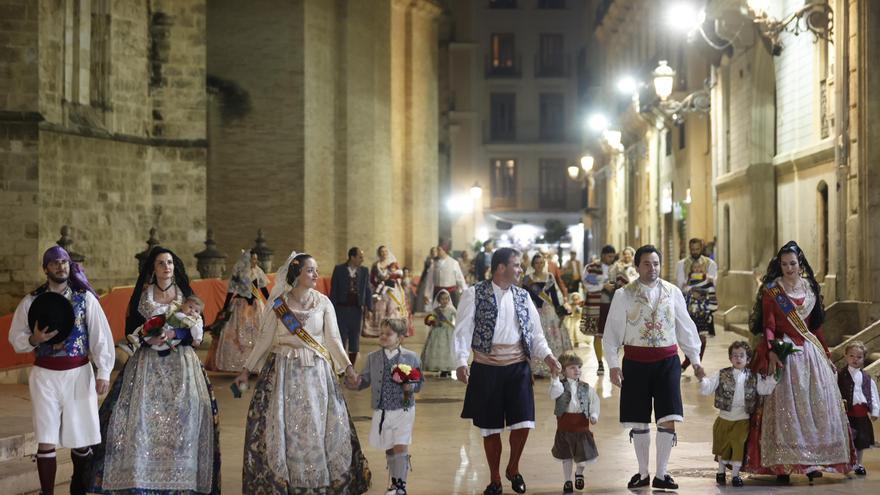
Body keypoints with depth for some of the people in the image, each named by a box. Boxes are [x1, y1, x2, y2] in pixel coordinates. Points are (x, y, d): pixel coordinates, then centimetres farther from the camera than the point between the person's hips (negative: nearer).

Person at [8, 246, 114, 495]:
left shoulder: (85, 298, 1)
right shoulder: (31, 301, 3)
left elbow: (101, 335, -1)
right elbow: (15, 338, 6)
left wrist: (103, 372, -7)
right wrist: (33, 339, -15)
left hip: (79, 374, 0)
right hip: (45, 375, 0)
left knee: (81, 438, 6)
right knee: (46, 441, -3)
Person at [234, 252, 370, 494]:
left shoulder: (323, 303, 0)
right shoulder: (278, 304, -2)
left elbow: (333, 338, 0)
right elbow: (265, 340, 3)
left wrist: (347, 367, -10)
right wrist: (247, 370, 4)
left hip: (316, 372, 1)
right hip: (284, 372, -1)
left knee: (317, 426, 4)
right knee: (283, 427, 1)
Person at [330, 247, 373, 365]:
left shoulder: (364, 271, 5)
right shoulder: (339, 269, -1)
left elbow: (367, 290, 6)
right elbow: (333, 289, -1)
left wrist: (369, 307, -5)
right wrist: (332, 308, -6)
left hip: (357, 309, 2)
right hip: (341, 308, -2)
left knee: (355, 342, 7)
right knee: (341, 339, 1)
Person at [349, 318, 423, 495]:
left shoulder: (411, 357, -5)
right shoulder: (373, 358, 4)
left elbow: (419, 382, 2)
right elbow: (365, 379, 6)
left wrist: (410, 386, -18)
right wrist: (357, 383, -15)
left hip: (403, 410, -3)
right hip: (381, 412, 3)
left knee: (401, 447, -9)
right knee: (389, 449, 13)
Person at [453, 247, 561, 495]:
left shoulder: (522, 296, 9)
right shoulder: (475, 294, -4)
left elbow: (535, 331, 12)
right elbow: (463, 330, -8)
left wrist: (547, 355, -4)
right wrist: (461, 362, -19)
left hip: (518, 367, 3)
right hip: (487, 369, -3)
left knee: (523, 422, -6)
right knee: (490, 427, 6)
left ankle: (513, 468, 22)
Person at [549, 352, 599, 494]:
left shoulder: (586, 388, 4)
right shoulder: (560, 385, -4)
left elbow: (594, 401, 8)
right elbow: (554, 394, -23)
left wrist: (594, 415, -6)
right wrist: (555, 379, -32)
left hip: (581, 425, 1)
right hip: (565, 427, -1)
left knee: (584, 454, 0)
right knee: (566, 457, 10)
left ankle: (579, 473, 32)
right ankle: (567, 481, 25)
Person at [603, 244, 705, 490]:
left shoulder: (672, 292, 3)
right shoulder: (624, 295, -3)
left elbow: (686, 327, 11)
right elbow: (612, 332, -1)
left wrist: (695, 360, 12)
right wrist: (613, 365, -7)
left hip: (667, 361, 1)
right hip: (636, 362, -1)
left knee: (668, 420, -5)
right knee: (639, 422, 8)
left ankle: (661, 474, 8)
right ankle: (643, 473, 22)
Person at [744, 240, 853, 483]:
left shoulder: (810, 287, 10)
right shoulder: (771, 290, -3)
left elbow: (816, 324, 15)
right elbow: (767, 325, -9)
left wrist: (826, 355, 14)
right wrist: (771, 353, -23)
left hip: (810, 351, 5)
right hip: (784, 352, -5)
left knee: (815, 406, 3)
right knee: (784, 409, -5)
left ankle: (812, 462, 9)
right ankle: (782, 464, -3)